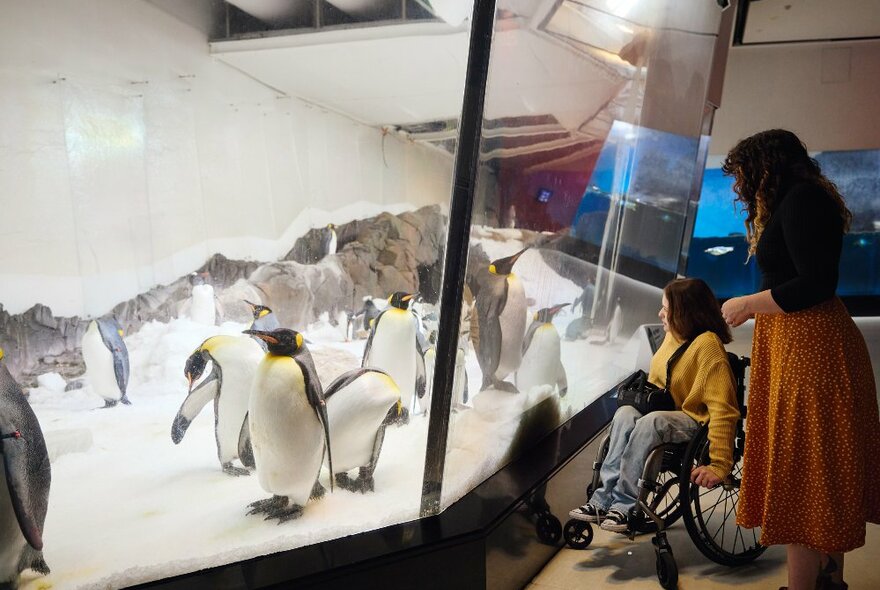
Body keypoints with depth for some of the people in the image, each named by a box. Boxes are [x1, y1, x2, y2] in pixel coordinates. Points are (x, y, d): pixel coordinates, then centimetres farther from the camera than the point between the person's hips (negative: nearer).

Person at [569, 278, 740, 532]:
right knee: (625, 413, -25)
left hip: (694, 421, -7)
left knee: (650, 423, -36)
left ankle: (624, 505, -28)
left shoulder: (708, 344, -17)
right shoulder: (672, 335, 7)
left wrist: (719, 466, -24)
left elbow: (723, 409, -21)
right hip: (665, 411, 7)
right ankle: (604, 499, -28)